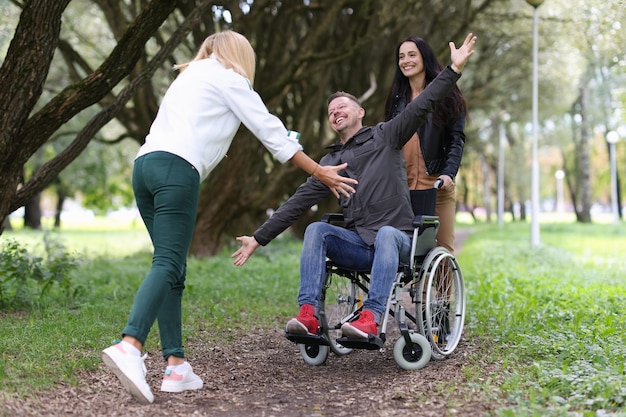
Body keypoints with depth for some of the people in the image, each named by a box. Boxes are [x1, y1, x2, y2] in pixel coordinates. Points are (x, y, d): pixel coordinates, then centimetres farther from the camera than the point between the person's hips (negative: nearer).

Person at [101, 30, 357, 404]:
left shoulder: (189, 77, 33)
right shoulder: (228, 78, 10)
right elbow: (270, 131, 9)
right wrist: (321, 173, 14)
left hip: (145, 163, 8)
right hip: (176, 167, -8)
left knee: (173, 267, 5)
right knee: (168, 263, -16)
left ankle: (176, 366, -1)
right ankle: (129, 346, -34)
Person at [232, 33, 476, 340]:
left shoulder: (385, 137, 10)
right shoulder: (330, 163, 20)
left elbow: (422, 106, -1)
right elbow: (297, 203, 15)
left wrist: (454, 68, -11)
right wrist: (259, 238, 8)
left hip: (396, 238, -3)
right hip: (357, 245, 3)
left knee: (386, 234, -37)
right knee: (316, 230, -22)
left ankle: (370, 318, -49)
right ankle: (308, 314, -34)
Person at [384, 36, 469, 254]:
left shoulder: (446, 94, 3)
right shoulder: (397, 98, 16)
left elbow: (457, 139, -3)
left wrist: (448, 173, -17)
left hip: (436, 182, -3)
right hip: (401, 185, 4)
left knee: (443, 248, -2)